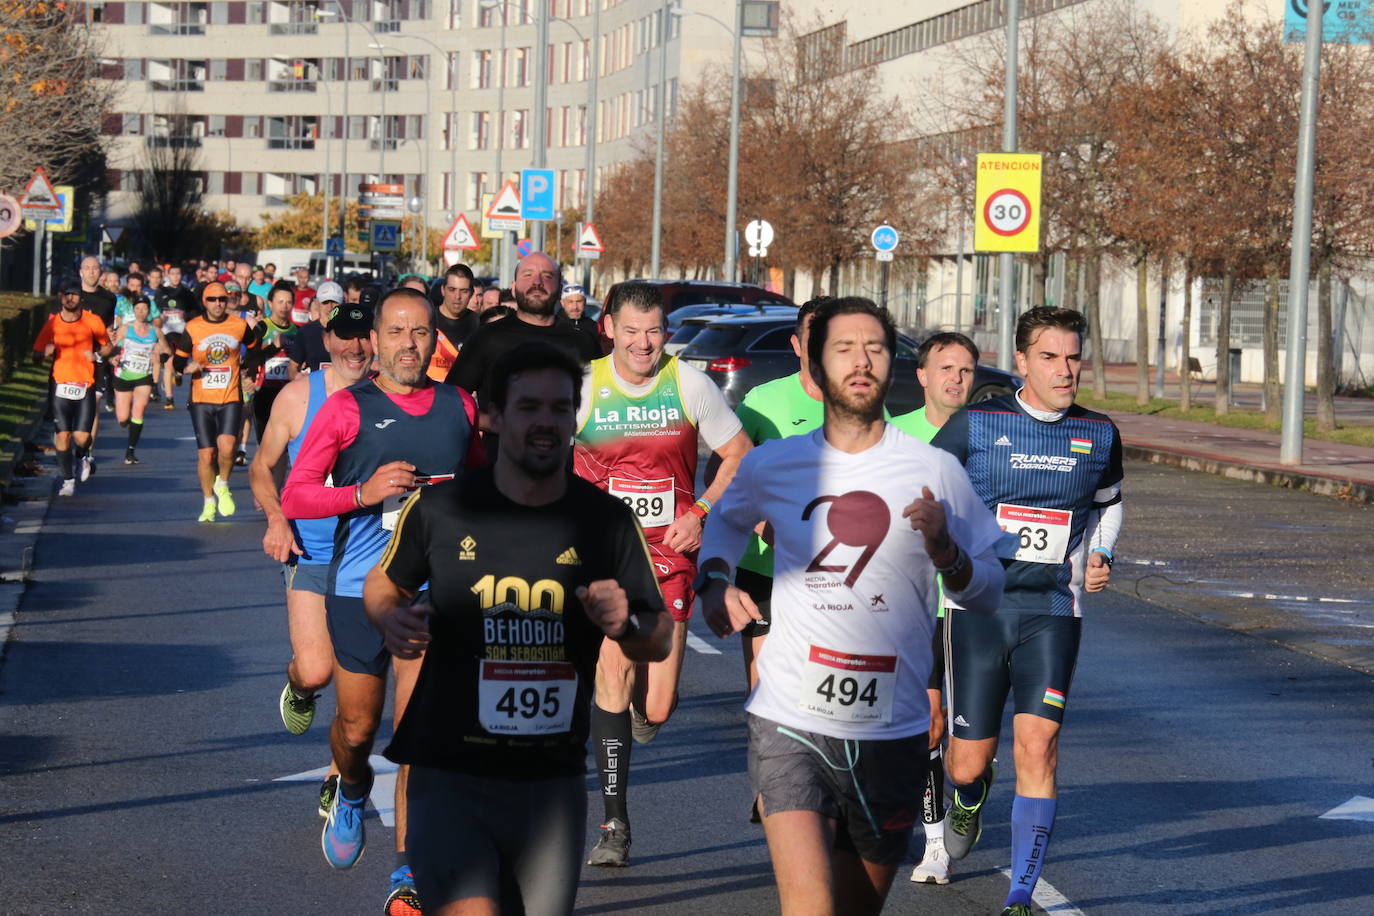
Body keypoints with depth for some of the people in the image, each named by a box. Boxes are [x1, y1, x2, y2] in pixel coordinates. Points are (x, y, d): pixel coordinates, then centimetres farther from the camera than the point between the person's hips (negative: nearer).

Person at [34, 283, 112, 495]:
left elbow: (107, 347, 12)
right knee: (62, 435, -3)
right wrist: (46, 352, -16)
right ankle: (68, 480, 13)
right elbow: (36, 356, 6)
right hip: (61, 385, 1)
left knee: (81, 437, -8)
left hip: (86, 386, -1)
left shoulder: (92, 322, 0)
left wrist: (96, 354, -9)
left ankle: (83, 456, 29)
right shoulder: (52, 324, 2)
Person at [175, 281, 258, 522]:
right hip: (201, 401, 1)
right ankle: (209, 503, 18)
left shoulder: (240, 325, 2)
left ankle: (222, 485, 9)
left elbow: (254, 348, 21)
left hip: (231, 398, -1)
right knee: (205, 454, 0)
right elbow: (179, 360, 6)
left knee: (226, 447, -20)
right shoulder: (192, 328, 1)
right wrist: (188, 367, -14)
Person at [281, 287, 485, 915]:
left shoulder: (460, 407, 8)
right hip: (358, 587, -1)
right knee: (357, 727, 12)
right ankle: (351, 793, 47)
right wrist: (363, 493, -19)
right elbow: (293, 495, -5)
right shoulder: (347, 408, -2)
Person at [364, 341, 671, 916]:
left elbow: (660, 642, 7)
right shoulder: (438, 510, -3)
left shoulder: (606, 520, 2)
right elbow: (383, 582, 14)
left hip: (553, 784, 3)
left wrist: (626, 625, -15)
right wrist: (390, 617, -8)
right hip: (450, 778, -3)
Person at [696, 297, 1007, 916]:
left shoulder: (935, 472, 1)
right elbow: (726, 518, 28)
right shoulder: (771, 466, 4)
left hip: (893, 731, 1)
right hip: (790, 725, -1)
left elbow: (988, 594, 4)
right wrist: (715, 581, 10)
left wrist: (944, 550, -16)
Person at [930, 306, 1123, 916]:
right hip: (978, 608, -1)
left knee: (1038, 746, -14)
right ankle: (970, 799, 44)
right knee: (967, 763, 3)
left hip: (1054, 613, 1)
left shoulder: (1099, 434, 5)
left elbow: (1109, 501, 25)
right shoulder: (974, 425, -4)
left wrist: (1100, 556, 8)